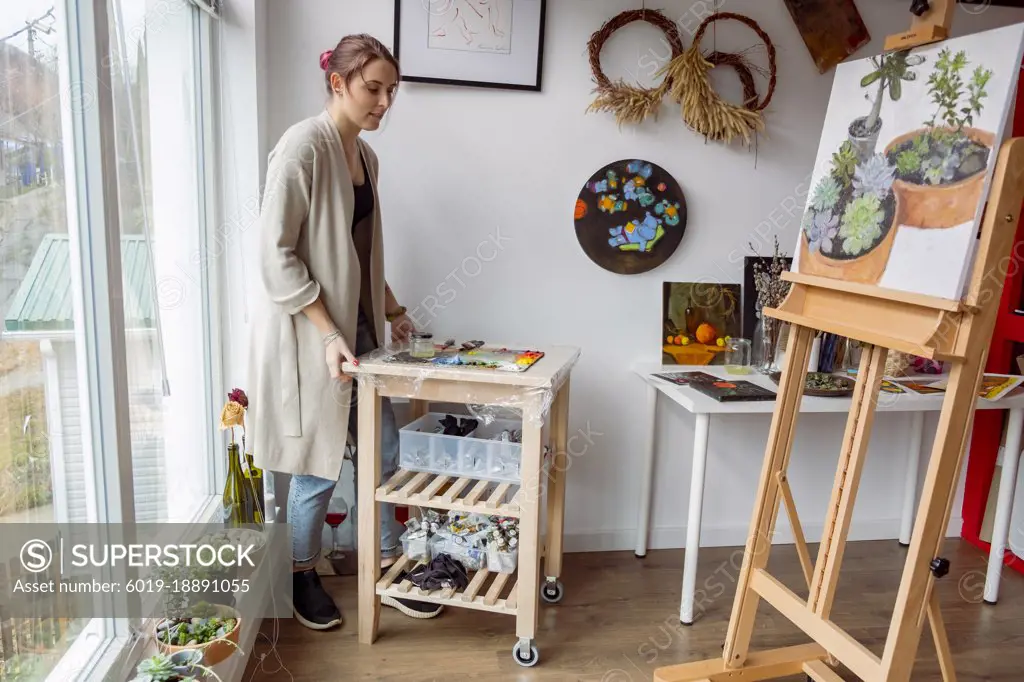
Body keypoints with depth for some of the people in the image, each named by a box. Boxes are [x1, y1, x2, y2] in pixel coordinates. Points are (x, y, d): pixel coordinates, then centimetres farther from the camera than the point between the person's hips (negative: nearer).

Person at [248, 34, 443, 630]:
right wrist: (329, 334, -21)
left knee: (383, 450, 11)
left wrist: (391, 310, 17)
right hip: (311, 334, -8)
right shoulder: (303, 145, -14)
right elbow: (275, 253, -18)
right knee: (321, 464, 5)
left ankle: (389, 574, 26)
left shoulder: (365, 155, 11)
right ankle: (302, 576, 29)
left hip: (358, 328, 8)